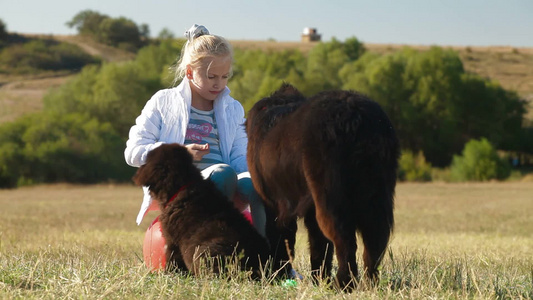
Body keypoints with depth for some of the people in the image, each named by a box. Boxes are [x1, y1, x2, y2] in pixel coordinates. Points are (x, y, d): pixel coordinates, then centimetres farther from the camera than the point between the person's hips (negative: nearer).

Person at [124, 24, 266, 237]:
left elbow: (240, 158, 16)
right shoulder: (163, 102, 12)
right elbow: (133, 152, 4)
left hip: (223, 191, 3)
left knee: (252, 182, -33)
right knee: (224, 172, -36)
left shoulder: (233, 109, 24)